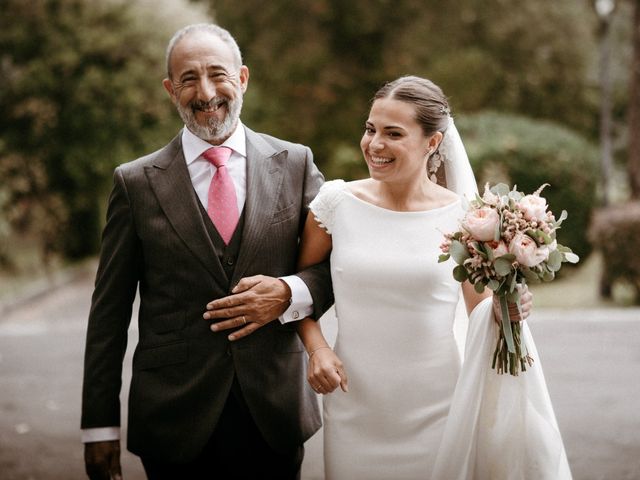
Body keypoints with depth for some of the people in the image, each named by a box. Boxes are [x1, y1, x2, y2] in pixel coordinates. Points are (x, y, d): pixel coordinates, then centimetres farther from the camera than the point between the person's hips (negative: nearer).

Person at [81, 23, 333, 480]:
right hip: (175, 419, -1)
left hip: (274, 409, 1)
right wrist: (99, 424, -2)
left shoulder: (294, 164, 3)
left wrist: (290, 293, -14)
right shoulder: (136, 183, 0)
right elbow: (109, 311, 1)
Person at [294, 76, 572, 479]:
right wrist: (317, 347, -6)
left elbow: (480, 306, 4)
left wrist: (502, 309, -18)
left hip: (436, 410, -1)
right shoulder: (337, 200, -2)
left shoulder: (462, 215, -4)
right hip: (355, 410, 1)